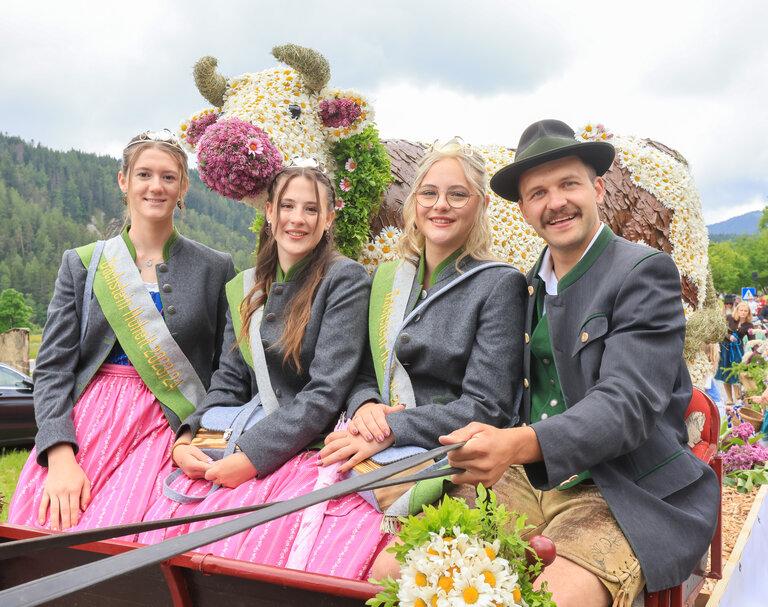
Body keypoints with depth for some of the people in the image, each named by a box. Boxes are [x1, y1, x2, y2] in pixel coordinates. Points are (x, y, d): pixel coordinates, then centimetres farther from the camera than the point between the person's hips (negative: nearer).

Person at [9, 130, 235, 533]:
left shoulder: (216, 269, 10)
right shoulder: (82, 263, 13)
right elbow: (53, 367, 5)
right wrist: (60, 457, -11)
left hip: (164, 429, -1)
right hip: (84, 422, 2)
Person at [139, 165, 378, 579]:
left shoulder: (345, 279, -5)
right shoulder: (243, 289, 14)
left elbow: (326, 391, -12)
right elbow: (229, 383, 13)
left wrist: (253, 456, -17)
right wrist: (189, 435, -6)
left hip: (314, 450, -5)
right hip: (241, 449, 5)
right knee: (160, 522, -18)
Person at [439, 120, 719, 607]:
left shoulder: (645, 272, -7)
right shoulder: (530, 286, 13)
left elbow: (626, 403, -19)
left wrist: (520, 444, -35)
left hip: (624, 493, -5)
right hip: (524, 481, 5)